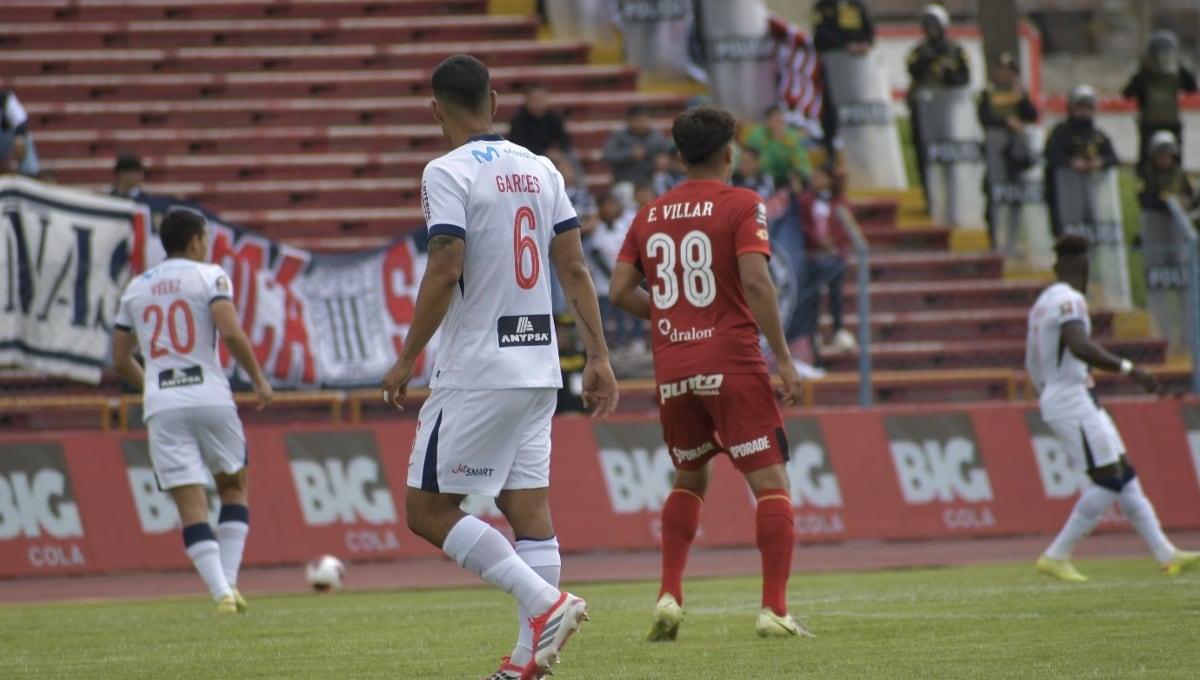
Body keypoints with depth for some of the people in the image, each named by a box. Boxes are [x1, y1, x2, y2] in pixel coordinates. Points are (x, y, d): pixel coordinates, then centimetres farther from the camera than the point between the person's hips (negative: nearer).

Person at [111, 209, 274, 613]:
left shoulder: (136, 288, 15)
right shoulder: (209, 276, 2)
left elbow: (120, 360, 18)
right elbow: (230, 332, -13)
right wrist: (259, 380, -2)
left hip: (162, 408, 2)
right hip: (210, 396, -2)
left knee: (191, 505, -1)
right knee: (232, 486, 18)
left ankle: (221, 592, -14)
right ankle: (229, 582, 7)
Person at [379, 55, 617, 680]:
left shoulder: (448, 173, -10)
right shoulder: (539, 169, 10)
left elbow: (444, 274, -17)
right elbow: (574, 269, 9)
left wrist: (405, 361, -10)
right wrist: (597, 356, 12)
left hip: (477, 372, -7)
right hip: (538, 370, 7)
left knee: (427, 510, -1)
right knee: (528, 508, 7)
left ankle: (545, 602, -12)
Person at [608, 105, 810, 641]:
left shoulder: (650, 214, 11)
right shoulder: (741, 205, -4)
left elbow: (619, 290, 8)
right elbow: (755, 281, -16)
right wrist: (784, 358, -13)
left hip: (672, 371, 5)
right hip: (732, 365, -5)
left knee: (690, 478, 24)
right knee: (771, 483, -2)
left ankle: (669, 597, 12)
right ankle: (774, 609, -12)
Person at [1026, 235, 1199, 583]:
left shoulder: (1044, 301, 17)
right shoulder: (1069, 300, -14)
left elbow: (1032, 362, 23)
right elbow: (1080, 347, -31)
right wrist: (1129, 369, -32)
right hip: (1072, 400, -10)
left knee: (1124, 475, 9)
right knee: (1108, 479, -11)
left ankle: (1166, 554, 8)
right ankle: (1056, 556, -10)